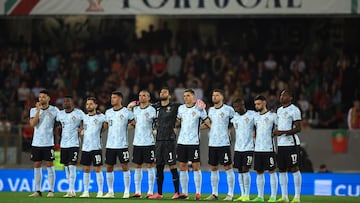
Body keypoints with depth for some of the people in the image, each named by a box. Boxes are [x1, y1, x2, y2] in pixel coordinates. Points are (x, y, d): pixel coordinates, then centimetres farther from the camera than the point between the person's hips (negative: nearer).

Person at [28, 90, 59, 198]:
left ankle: (51, 191, 0)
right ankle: (37, 191, 10)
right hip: (36, 143, 3)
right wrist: (38, 110, -14)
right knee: (37, 166, 5)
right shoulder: (34, 110, 5)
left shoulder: (54, 110, 0)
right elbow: (32, 124, -9)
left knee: (50, 165, -3)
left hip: (48, 143, -3)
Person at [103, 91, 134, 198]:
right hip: (110, 145, 5)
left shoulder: (126, 112, -5)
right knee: (109, 168, 5)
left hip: (122, 145, -5)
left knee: (125, 166, -2)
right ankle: (110, 191, 13)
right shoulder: (108, 112, 10)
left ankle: (127, 191, 2)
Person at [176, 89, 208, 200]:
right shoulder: (181, 108, 11)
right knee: (182, 167, 6)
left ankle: (198, 192, 1)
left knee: (196, 167, -3)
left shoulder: (199, 109, -4)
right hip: (181, 141, 5)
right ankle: (184, 192, 11)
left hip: (194, 142, -5)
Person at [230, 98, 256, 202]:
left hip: (248, 147, -5)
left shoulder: (252, 115, -7)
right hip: (237, 147, 5)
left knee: (245, 170, -8)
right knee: (240, 171, 5)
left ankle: (247, 195, -3)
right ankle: (242, 195, 10)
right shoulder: (234, 116, 7)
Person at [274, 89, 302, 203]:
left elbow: (298, 128, -14)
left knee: (294, 169, -5)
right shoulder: (279, 110, 17)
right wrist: (275, 132, 7)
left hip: (291, 143, -8)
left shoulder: (294, 110, -8)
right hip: (280, 144, 8)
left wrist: (282, 132, -19)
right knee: (281, 170, 7)